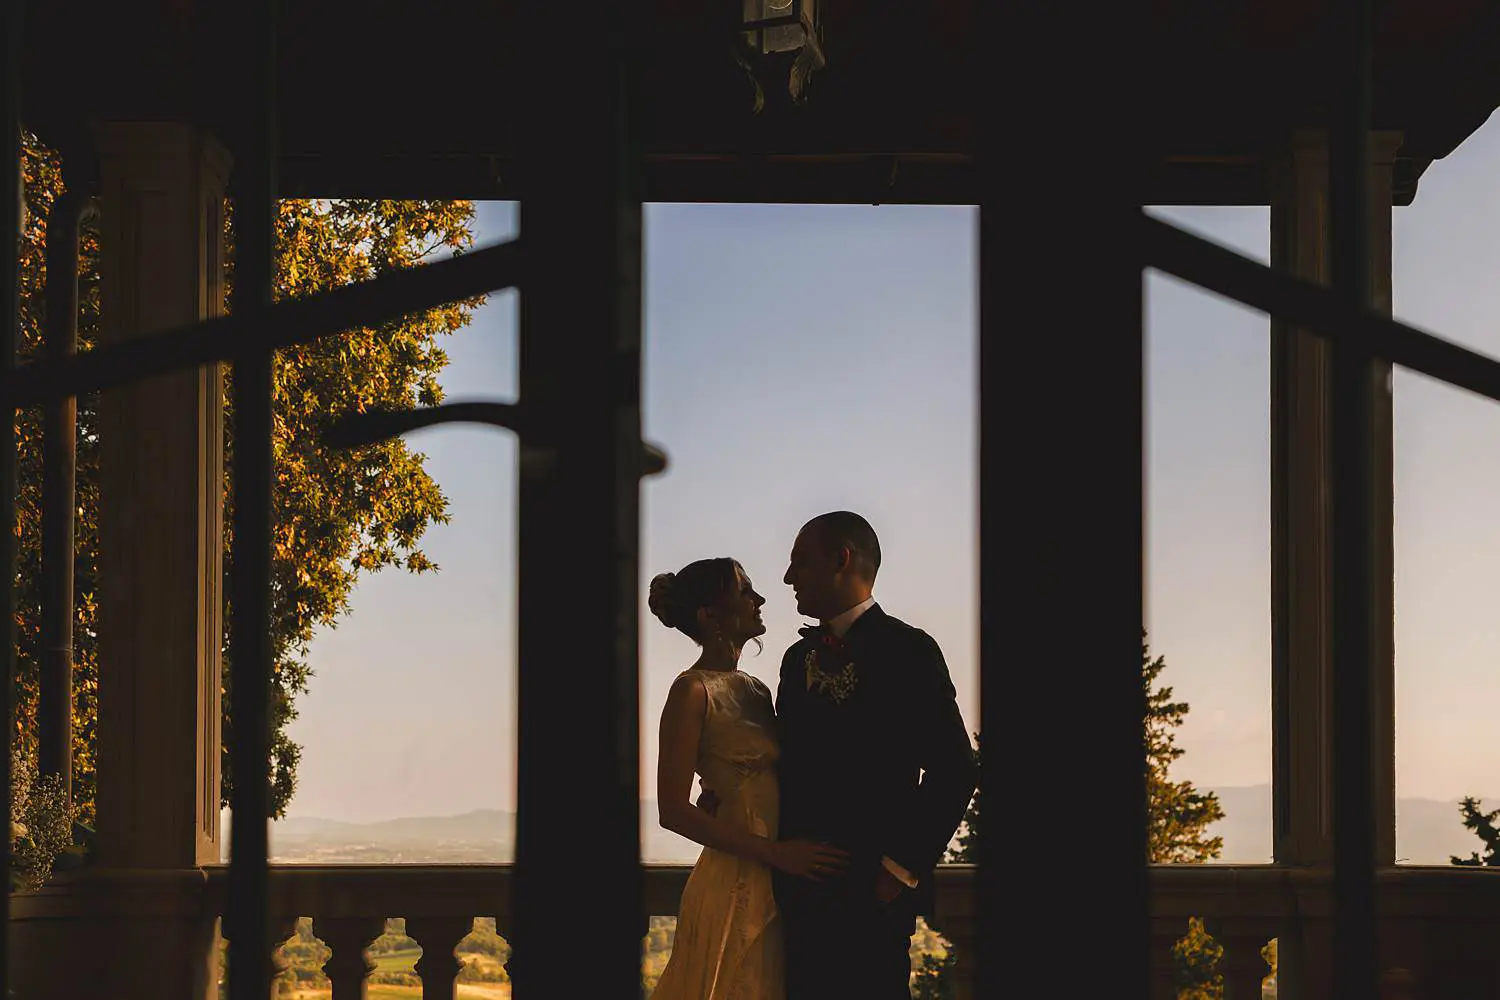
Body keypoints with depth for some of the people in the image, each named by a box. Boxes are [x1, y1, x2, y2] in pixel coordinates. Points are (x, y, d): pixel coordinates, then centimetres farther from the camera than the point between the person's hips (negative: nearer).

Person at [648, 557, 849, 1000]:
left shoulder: (756, 690, 16)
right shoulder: (693, 691, -8)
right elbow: (674, 811, -14)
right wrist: (775, 853, -18)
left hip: (779, 884, 7)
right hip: (734, 885, -7)